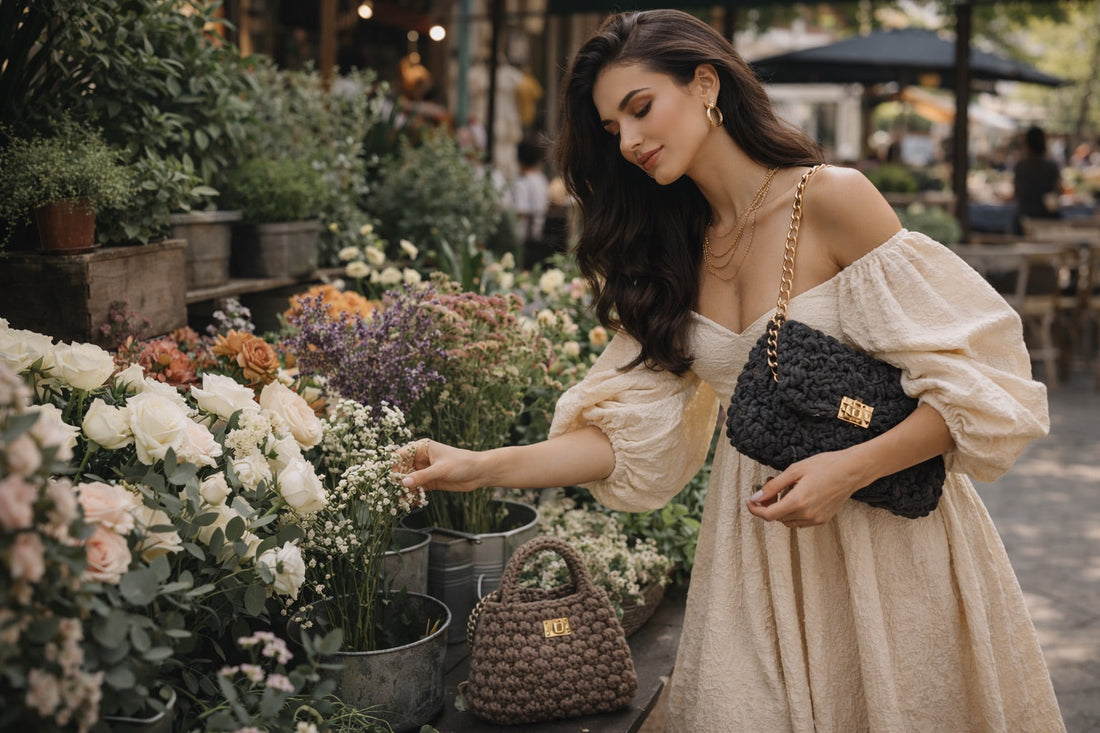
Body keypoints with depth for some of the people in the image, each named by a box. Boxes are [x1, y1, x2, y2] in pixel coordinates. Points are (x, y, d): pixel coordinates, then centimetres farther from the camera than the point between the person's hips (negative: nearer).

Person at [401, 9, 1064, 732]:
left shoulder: (831, 198, -13)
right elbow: (630, 433, 0)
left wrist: (849, 469, -23)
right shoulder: (670, 252, 5)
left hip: (882, 526, -4)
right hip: (755, 536, 4)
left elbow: (979, 379, -12)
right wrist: (481, 466, -10)